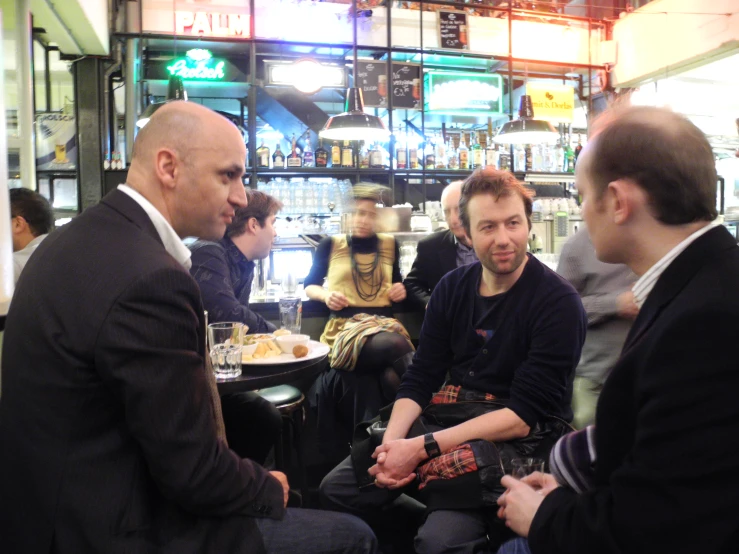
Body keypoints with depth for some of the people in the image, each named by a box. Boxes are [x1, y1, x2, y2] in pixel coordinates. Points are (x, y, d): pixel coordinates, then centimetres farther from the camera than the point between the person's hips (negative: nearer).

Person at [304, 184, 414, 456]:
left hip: (384, 322, 3)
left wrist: (400, 290, 8)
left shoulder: (389, 244, 20)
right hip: (346, 324, -3)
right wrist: (325, 295, -3)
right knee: (394, 346, -39)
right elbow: (309, 286, 19)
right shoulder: (330, 245, 13)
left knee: (390, 373, -36)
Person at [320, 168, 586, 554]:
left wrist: (422, 448, -23)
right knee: (337, 489, -6)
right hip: (451, 419, 6)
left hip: (520, 439, -5)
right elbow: (419, 380, 4)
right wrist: (393, 441, -16)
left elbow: (525, 415, -17)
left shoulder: (558, 302, -13)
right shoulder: (452, 287, 6)